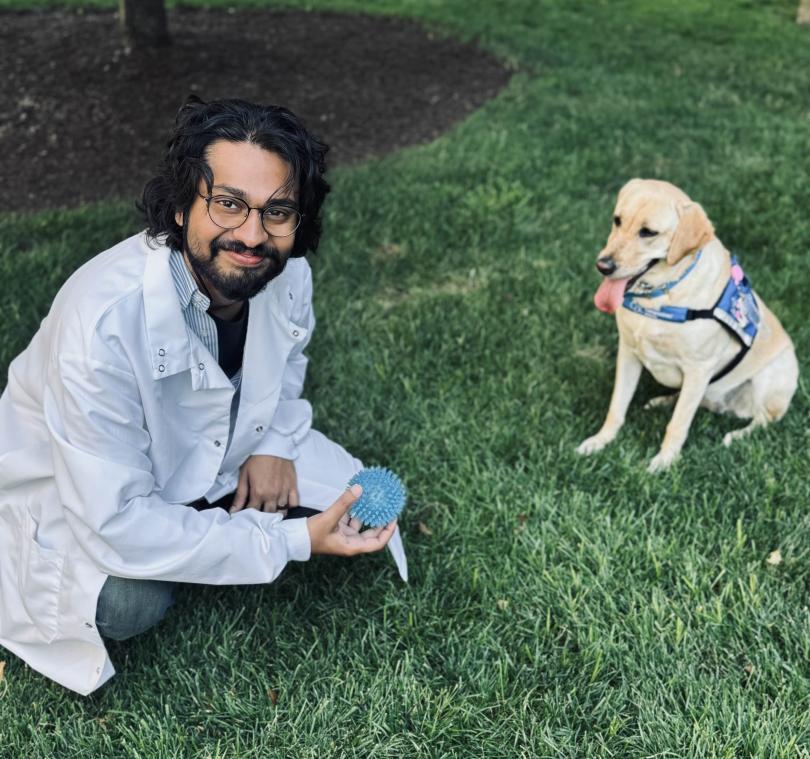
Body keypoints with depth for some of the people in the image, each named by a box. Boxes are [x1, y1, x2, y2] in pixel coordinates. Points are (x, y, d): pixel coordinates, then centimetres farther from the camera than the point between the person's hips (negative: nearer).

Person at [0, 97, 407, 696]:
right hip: (73, 488, -5)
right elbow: (120, 523, -36)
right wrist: (291, 542, -32)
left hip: (213, 452, 5)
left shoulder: (288, 272, -19)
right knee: (129, 602, -31)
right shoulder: (103, 321, -39)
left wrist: (276, 442, -12)